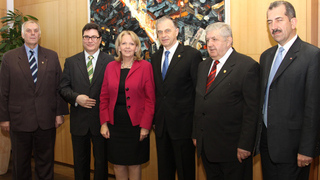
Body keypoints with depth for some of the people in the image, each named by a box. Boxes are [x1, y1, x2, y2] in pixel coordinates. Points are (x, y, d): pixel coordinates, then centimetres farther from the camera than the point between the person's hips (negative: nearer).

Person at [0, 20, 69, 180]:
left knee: (45, 161, 11)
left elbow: (59, 87, 5)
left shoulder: (52, 56, 6)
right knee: (20, 163, 12)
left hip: (47, 120, 1)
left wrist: (60, 113, 0)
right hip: (19, 119, -1)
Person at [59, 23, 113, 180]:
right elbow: (63, 88, 5)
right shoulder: (71, 62, 7)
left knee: (101, 160, 10)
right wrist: (76, 98, -15)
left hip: (101, 120, -2)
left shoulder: (110, 62, -1)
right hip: (79, 120, 2)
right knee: (80, 161, 15)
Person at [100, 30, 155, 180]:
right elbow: (104, 97, 9)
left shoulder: (145, 66, -3)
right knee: (117, 164, 10)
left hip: (135, 124, -3)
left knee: (134, 164, 8)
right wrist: (104, 123, 1)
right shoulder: (111, 67, 7)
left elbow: (150, 99, -6)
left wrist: (145, 126, -11)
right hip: (114, 124, 3)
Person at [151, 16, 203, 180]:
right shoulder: (155, 57, 10)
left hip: (183, 124, -5)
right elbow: (156, 90, 12)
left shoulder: (192, 55, -9)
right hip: (161, 125, 6)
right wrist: (154, 118, 8)